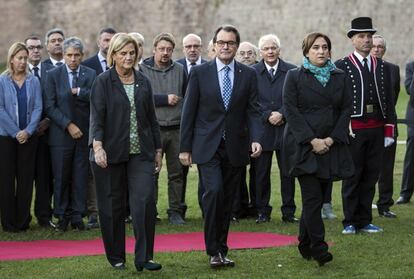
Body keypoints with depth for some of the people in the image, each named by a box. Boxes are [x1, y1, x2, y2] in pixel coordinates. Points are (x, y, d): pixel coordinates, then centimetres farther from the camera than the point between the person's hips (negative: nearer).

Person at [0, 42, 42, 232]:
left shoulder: (33, 81, 4)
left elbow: (38, 108, 0)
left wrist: (28, 131, -11)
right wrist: (16, 132, -11)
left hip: (28, 136, 2)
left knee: (26, 178, 3)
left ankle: (23, 220, 11)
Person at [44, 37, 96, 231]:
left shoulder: (90, 74, 7)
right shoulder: (53, 75, 2)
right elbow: (50, 106, -3)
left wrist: (78, 91, -14)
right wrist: (68, 125, -10)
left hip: (84, 133, 1)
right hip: (61, 134, -1)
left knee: (80, 177, 3)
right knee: (61, 177, 2)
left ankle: (77, 216, 10)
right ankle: (62, 216, 11)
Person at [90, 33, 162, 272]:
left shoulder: (143, 82, 10)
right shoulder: (103, 82, -2)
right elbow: (97, 116, -10)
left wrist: (158, 149, 14)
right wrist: (97, 146, -23)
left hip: (140, 153, 3)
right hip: (111, 153, -3)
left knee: (146, 200, -9)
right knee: (113, 205, 5)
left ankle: (144, 257, -5)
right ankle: (116, 257, 18)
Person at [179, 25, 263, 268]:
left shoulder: (248, 75, 5)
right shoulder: (200, 73, 0)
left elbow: (253, 111, 3)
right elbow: (189, 111, 1)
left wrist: (256, 139, -14)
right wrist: (185, 147, -1)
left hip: (235, 147, 2)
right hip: (207, 146, -2)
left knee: (227, 200, 8)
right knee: (213, 191, -17)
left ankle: (221, 249, 19)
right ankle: (213, 250, -9)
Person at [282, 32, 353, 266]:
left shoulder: (340, 77, 10)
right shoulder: (295, 76, 0)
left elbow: (346, 109, 7)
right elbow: (291, 110, -6)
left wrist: (331, 139, -6)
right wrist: (312, 140, -14)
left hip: (331, 147, 4)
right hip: (303, 147, -4)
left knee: (316, 198, 8)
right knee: (313, 198, -10)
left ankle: (305, 244, 21)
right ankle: (319, 248, -10)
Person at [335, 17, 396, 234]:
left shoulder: (382, 67, 12)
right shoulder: (342, 67, -1)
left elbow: (388, 100, 12)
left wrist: (389, 131, 7)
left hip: (377, 130, 4)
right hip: (353, 130, -4)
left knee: (370, 176, 7)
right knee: (352, 176, 1)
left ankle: (365, 221, 15)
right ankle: (350, 222, 8)